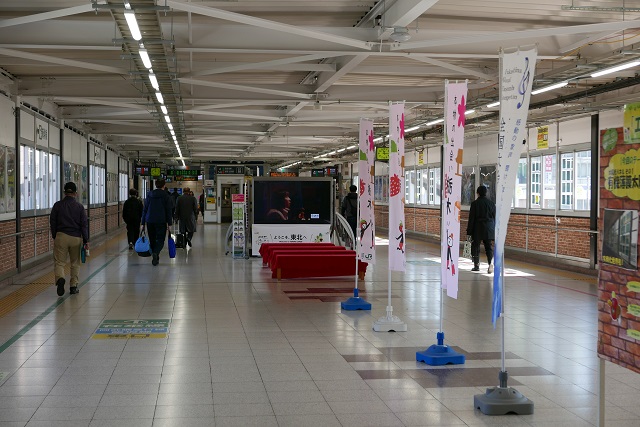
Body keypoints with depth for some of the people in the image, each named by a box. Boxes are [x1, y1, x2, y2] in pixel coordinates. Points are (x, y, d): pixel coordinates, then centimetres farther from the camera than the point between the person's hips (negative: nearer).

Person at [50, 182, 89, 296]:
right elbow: (84, 224, -1)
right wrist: (86, 241, 2)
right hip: (76, 237, 1)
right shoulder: (79, 206, 0)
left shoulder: (58, 205, 1)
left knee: (59, 262, 0)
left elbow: (52, 222, 4)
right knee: (75, 263, 13)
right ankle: (73, 286, 14)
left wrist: (54, 237, 15)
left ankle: (60, 278, -28)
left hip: (61, 236, 0)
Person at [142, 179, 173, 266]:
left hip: (150, 221, 3)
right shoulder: (166, 196, -1)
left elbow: (145, 210, 7)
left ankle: (155, 258, 16)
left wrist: (143, 223, 9)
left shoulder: (149, 195, 7)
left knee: (152, 240, 14)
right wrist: (169, 224, 1)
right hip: (161, 222, -3)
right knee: (160, 240, -1)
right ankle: (156, 253, -27)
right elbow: (168, 211, -3)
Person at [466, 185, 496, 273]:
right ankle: (490, 264, -16)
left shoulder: (475, 203, -7)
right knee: (489, 247, 3)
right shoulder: (491, 203, 5)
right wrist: (494, 230, 16)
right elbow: (495, 217, 9)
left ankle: (476, 265, 16)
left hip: (478, 229, -3)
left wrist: (469, 231, -2)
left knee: (476, 247, 10)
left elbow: (471, 218, -6)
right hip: (489, 229, 3)